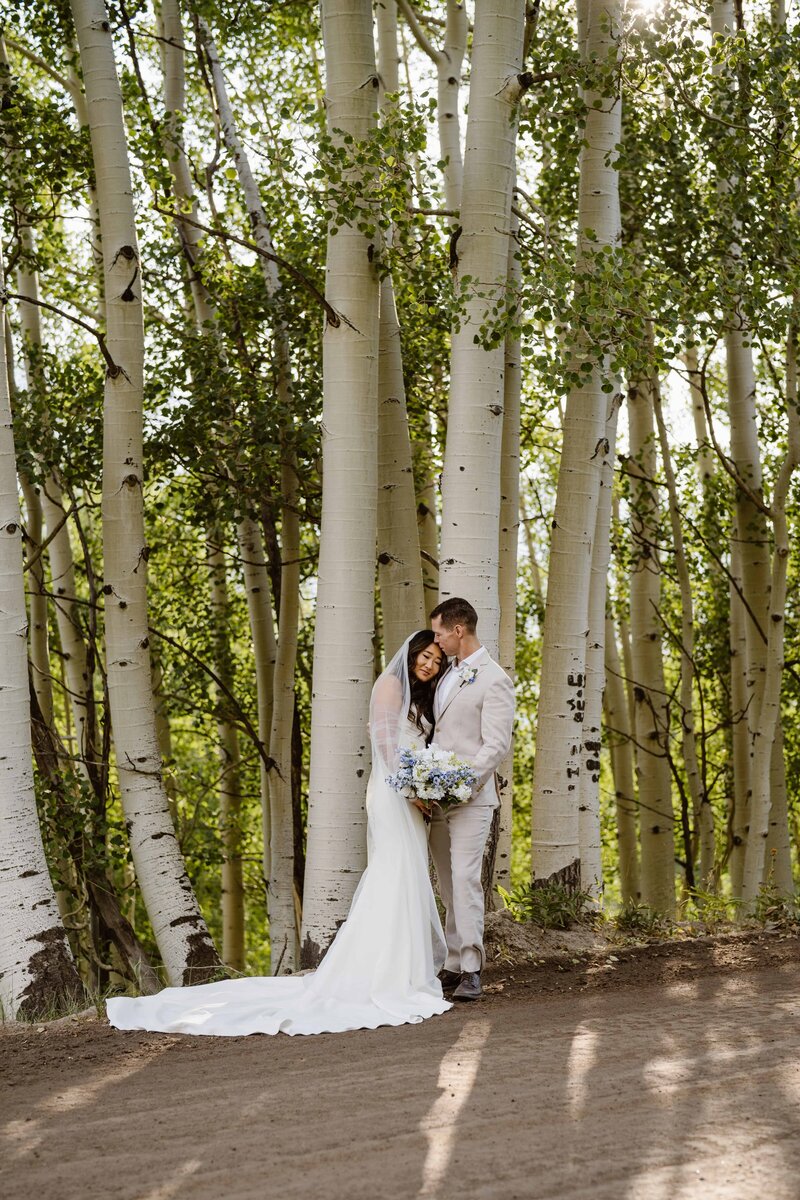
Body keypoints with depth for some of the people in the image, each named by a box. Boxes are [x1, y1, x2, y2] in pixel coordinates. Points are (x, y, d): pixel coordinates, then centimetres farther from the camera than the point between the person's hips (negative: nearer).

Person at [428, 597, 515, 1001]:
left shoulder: (494, 680, -8)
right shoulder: (447, 674, 16)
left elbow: (496, 745, -13)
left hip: (471, 797, -8)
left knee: (465, 881, -12)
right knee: (448, 887, 8)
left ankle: (471, 971, -9)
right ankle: (453, 966, 13)